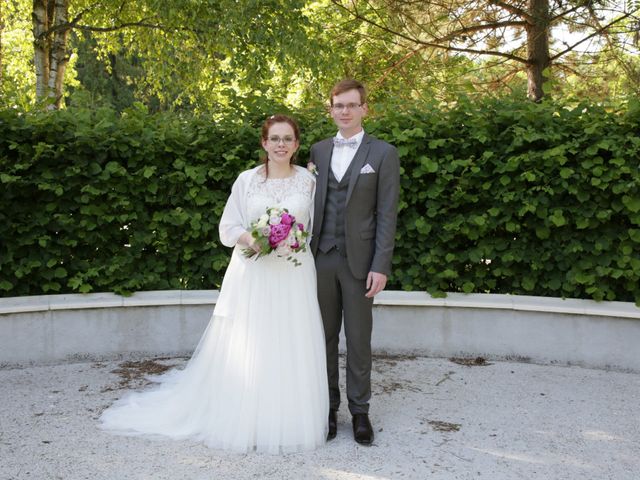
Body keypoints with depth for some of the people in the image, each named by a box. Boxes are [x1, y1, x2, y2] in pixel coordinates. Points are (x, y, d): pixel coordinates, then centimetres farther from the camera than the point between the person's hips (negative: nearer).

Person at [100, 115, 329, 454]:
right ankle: (242, 421, 17)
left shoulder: (308, 180, 5)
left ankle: (289, 423, 19)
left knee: (290, 353, 4)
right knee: (245, 351, 1)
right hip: (253, 276, 0)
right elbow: (228, 228, 2)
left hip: (295, 276, 1)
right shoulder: (247, 180, 2)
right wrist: (250, 239, -16)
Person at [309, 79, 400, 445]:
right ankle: (328, 407, 22)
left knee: (359, 339, 5)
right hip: (322, 257, 3)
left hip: (358, 260, -3)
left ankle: (360, 411, 18)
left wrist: (381, 266, -11)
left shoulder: (383, 153, -1)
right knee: (325, 336, 10)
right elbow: (313, 204, 11)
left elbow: (387, 214, -5)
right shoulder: (319, 151, 11)